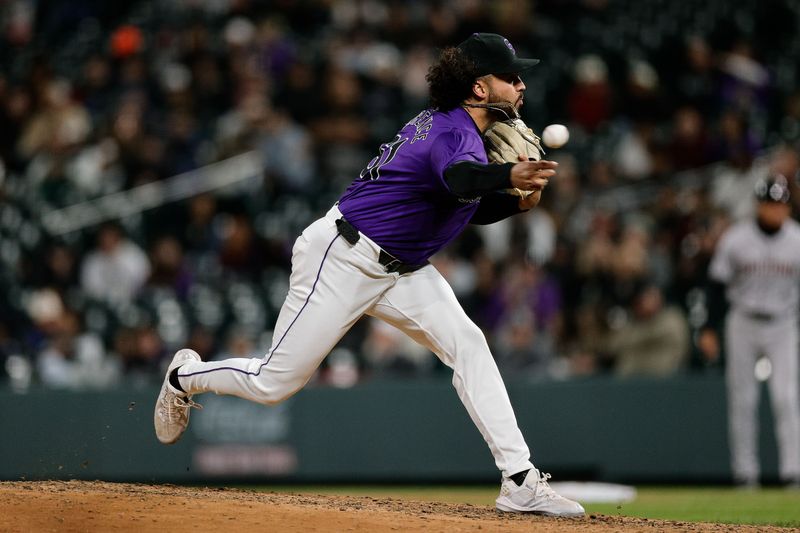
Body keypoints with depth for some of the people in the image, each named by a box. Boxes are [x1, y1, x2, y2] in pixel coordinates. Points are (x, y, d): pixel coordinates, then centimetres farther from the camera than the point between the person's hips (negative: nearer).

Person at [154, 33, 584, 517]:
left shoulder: (453, 125, 7)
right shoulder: (455, 131, -23)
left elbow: (472, 208, 17)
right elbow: (459, 178, -48)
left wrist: (517, 201, -3)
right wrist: (508, 175, -69)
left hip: (401, 271, 9)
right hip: (343, 258, -9)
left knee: (467, 345, -10)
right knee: (274, 383, 0)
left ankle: (520, 481, -14)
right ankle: (186, 376, 31)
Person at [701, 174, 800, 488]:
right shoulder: (735, 239, -6)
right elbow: (717, 285, 0)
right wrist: (709, 329, -3)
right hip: (743, 324, 0)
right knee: (742, 400, 4)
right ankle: (745, 470, 11)